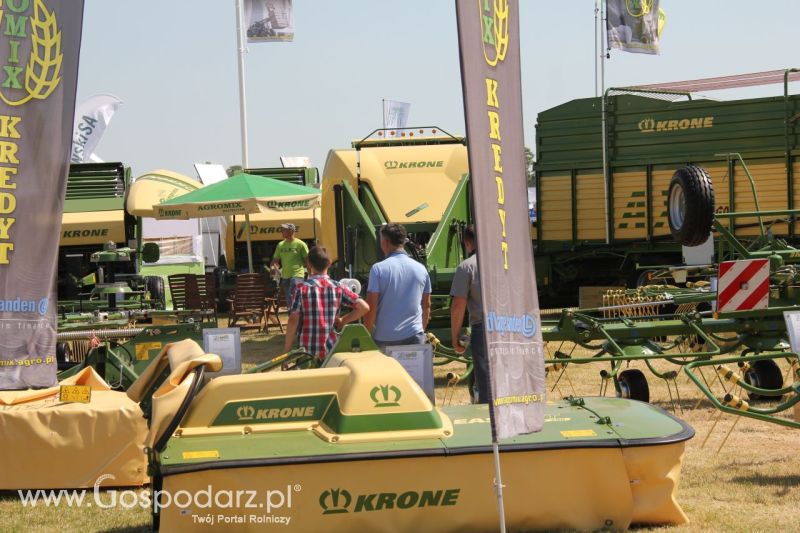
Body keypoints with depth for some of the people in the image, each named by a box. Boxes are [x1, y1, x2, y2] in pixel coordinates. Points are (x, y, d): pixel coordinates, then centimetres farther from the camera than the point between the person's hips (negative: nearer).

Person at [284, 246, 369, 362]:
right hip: (332, 350, 2)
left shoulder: (302, 288, -5)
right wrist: (342, 321, 6)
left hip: (308, 351, -2)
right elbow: (363, 307, -6)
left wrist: (287, 349, -3)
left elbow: (293, 320, -9)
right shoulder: (338, 288, 1)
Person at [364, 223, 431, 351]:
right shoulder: (421, 269, 7)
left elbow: (371, 307, -8)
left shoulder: (378, 269, -6)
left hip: (385, 340, -3)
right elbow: (426, 306, 15)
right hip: (415, 337, 3)